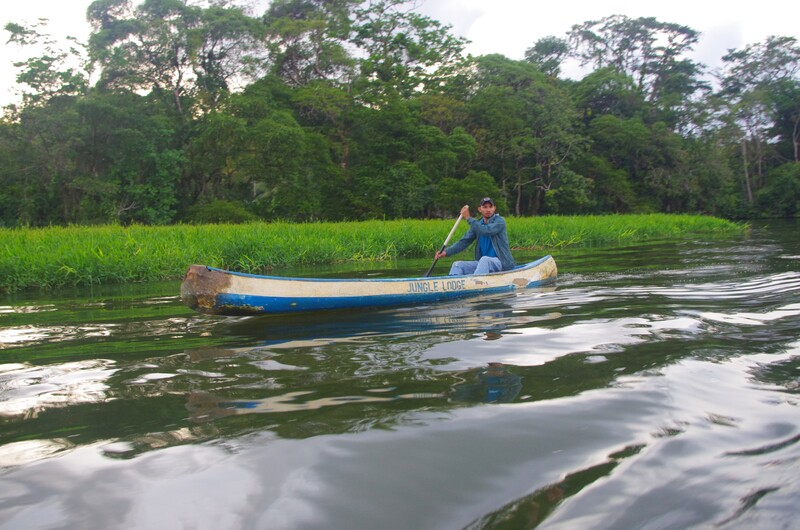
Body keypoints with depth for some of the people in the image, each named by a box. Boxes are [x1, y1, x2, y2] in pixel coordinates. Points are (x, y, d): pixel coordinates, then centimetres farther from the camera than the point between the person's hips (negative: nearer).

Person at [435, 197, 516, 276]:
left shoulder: (500, 221, -6)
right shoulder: (478, 225, 10)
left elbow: (485, 230, -25)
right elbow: (464, 241, 2)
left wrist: (468, 218, -20)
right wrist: (446, 252, -11)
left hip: (501, 262, -6)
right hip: (483, 263, 6)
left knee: (485, 259, -37)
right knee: (457, 265, -9)